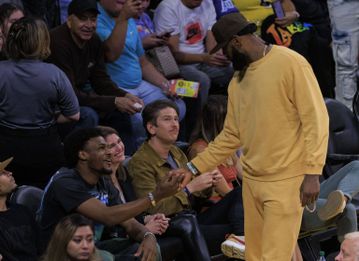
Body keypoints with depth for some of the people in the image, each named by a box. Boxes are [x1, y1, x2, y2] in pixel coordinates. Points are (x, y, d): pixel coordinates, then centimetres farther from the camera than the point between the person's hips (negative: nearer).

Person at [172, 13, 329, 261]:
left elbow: (315, 119, -12)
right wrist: (193, 168, 12)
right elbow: (231, 136, 17)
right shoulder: (237, 81, 12)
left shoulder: (290, 63, -10)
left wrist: (312, 173, -17)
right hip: (251, 180, 7)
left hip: (286, 181, -7)